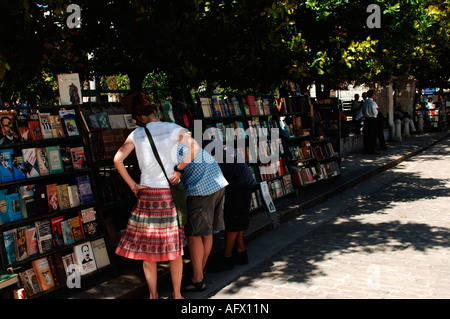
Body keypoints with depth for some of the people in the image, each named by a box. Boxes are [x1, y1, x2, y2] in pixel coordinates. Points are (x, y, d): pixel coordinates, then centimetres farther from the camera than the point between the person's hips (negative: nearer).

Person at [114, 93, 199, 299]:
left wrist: (133, 185, -2)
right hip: (170, 195, 0)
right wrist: (179, 169, -6)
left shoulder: (136, 135, 1)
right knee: (173, 247, 10)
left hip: (147, 195, 0)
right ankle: (177, 294, 20)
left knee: (147, 247, 10)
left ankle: (153, 295, 19)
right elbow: (194, 146, -15)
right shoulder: (173, 129, 0)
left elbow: (117, 159, -8)